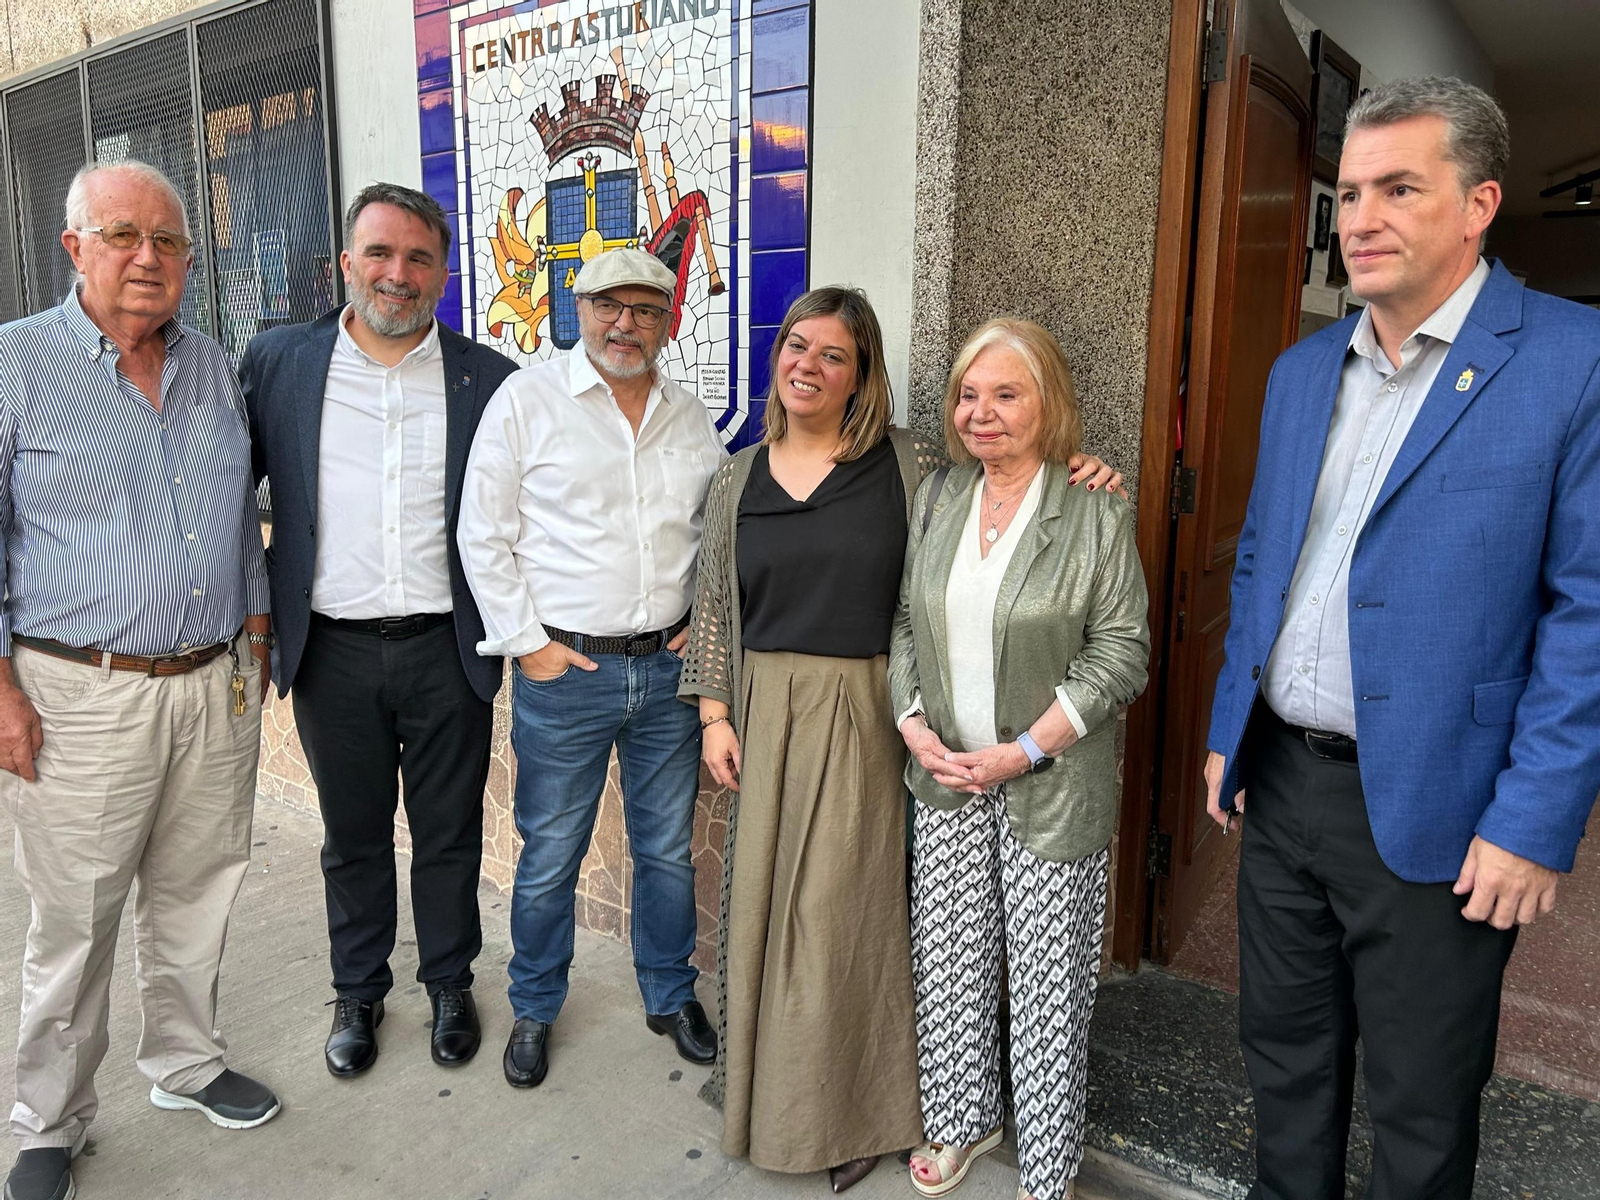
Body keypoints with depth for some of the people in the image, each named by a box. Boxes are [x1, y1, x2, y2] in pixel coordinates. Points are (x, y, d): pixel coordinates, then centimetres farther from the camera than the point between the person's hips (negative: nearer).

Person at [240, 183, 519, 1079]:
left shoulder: (489, 380, -1)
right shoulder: (276, 363, 2)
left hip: (449, 648, 0)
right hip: (333, 648, 1)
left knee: (449, 834, 13)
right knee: (353, 835, 16)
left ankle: (450, 985, 34)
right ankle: (358, 992, 36)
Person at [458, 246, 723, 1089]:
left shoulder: (691, 418, 9)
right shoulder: (527, 398, -4)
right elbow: (484, 535, -5)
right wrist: (526, 642, -8)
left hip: (670, 668, 4)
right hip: (563, 670, -3)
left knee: (668, 847, 15)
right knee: (549, 856, 9)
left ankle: (671, 996, 35)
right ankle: (534, 1011, 32)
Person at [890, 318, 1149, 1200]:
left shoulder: (1094, 512, -9)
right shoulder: (938, 500, 5)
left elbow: (1121, 653, -10)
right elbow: (905, 622, 9)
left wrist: (1021, 752, -15)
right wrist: (913, 725, -4)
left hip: (1051, 786, -4)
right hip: (947, 777, 4)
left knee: (1048, 977, 7)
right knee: (947, 959, 14)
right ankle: (961, 1120, 38)